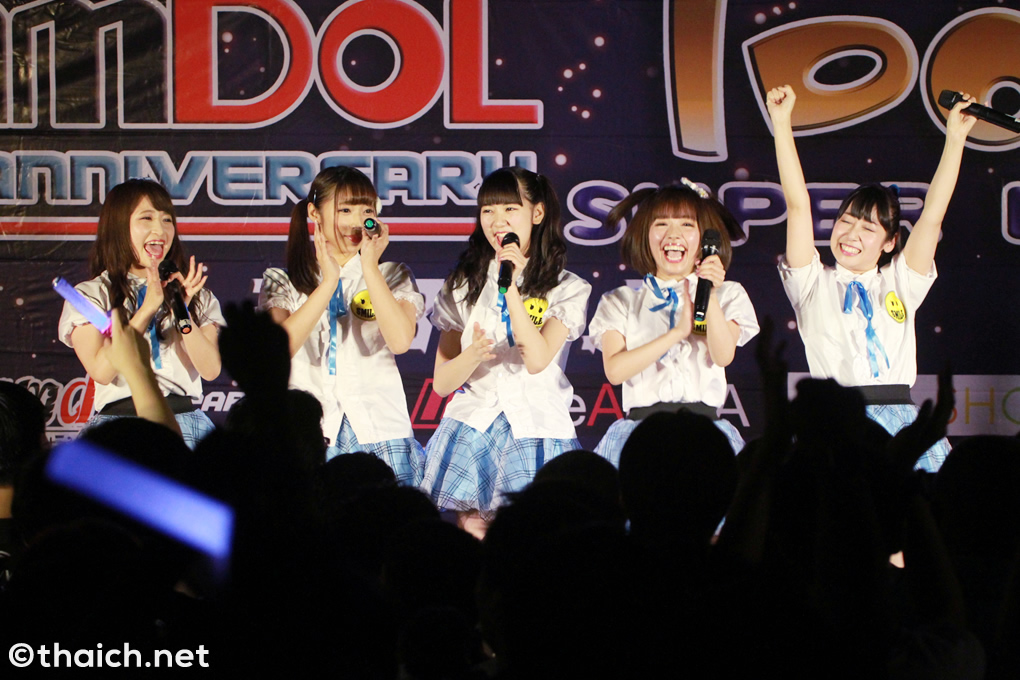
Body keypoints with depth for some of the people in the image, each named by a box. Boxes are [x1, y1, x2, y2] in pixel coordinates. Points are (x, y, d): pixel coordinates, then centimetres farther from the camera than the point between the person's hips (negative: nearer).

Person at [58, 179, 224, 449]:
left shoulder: (197, 296, 16)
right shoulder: (91, 295, 8)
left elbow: (210, 370, 3)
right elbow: (101, 371, -7)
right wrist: (148, 308, -9)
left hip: (185, 422, 2)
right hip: (119, 421, -2)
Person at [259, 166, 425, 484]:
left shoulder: (393, 276, 12)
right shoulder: (282, 282, 10)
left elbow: (401, 340, -8)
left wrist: (370, 267, -7)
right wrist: (328, 282, -11)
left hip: (379, 434, 0)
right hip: (309, 434, 0)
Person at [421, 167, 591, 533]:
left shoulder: (566, 289, 5)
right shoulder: (464, 286, 12)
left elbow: (537, 359, -13)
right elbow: (441, 382, 6)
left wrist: (512, 288, -15)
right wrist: (472, 355, -15)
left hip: (534, 428, -2)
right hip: (472, 424, 2)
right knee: (471, 531, -6)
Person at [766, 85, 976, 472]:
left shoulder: (900, 283, 19)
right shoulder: (815, 284, 13)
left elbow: (932, 215, 15)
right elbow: (798, 205, 7)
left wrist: (955, 138, 11)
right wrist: (782, 123, 2)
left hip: (900, 422, 2)